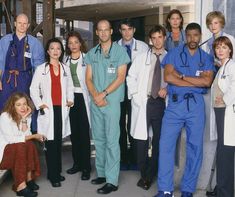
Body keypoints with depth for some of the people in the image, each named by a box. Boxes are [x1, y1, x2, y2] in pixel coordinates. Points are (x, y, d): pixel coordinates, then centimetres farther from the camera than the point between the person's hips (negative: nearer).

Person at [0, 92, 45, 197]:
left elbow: (26, 135, -7)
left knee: (29, 144, -21)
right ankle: (20, 186, -30)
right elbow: (11, 139, -21)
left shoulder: (26, 116, 4)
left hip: (17, 150, 6)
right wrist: (34, 136, -18)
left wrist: (24, 119, -17)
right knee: (20, 146, -31)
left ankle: (28, 179, -16)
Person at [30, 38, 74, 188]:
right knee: (50, 143, -4)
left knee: (59, 142, 8)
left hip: (62, 109, 3)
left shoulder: (65, 68, 12)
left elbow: (70, 87, 17)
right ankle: (52, 175, 2)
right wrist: (39, 104, -8)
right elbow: (33, 88, 2)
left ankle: (57, 171, 18)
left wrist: (70, 99, 1)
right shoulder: (41, 68, 3)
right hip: (48, 110, -3)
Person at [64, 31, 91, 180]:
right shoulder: (66, 60, 12)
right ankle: (77, 163, 22)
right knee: (74, 132, 10)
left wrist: (92, 97, -12)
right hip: (70, 98, 5)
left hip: (83, 97, -5)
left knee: (84, 132, -4)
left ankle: (86, 166, 4)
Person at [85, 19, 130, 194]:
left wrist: (103, 94, -12)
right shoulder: (92, 53, 12)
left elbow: (120, 77, -7)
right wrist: (95, 95, -9)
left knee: (112, 141, -7)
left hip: (112, 101, -5)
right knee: (98, 139, 10)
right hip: (95, 102, 5)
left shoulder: (120, 51, -1)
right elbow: (89, 78, 9)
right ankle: (101, 173, 21)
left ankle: (112, 181, -4)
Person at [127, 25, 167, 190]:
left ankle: (151, 174, 19)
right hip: (144, 102, 0)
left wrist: (167, 89, -12)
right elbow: (131, 77, 7)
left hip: (161, 102, 0)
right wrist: (136, 96, -3)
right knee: (142, 138, 2)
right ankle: (143, 174, 15)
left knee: (158, 139, 6)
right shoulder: (142, 57, 7)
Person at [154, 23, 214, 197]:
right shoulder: (174, 54, 7)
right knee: (166, 145, -6)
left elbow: (207, 81, -6)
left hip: (196, 104, 1)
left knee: (195, 147, 4)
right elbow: (168, 77, -8)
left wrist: (181, 76, -6)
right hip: (175, 104, -1)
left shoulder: (207, 58, 11)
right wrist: (196, 82, -7)